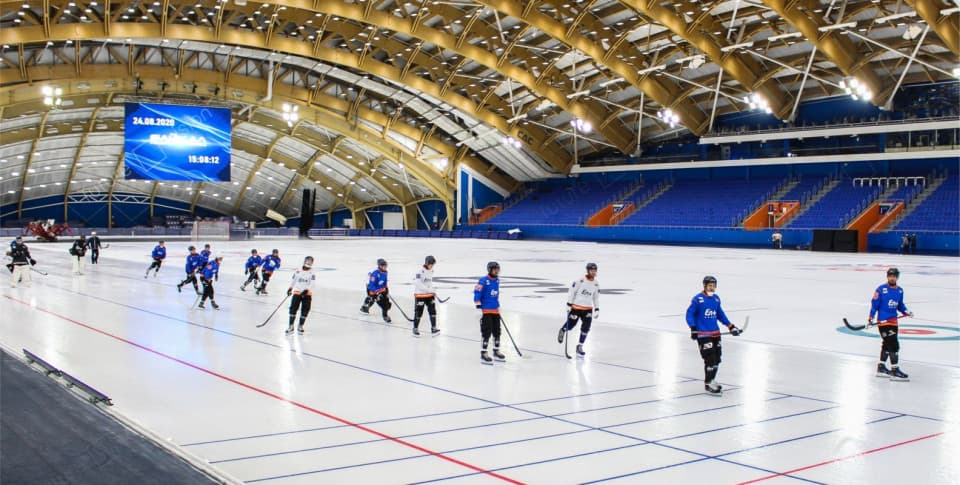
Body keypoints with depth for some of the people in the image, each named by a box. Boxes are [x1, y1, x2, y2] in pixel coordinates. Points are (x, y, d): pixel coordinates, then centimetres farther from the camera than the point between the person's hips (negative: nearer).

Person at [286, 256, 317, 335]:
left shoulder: (312, 274, -3)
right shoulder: (298, 271, 4)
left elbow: (312, 284, -13)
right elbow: (293, 280, 16)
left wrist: (306, 290, -26)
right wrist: (290, 288, 12)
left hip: (307, 294, -1)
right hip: (297, 292, 1)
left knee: (305, 311, 1)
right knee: (293, 308, -4)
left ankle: (300, 326, 16)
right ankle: (291, 326, 3)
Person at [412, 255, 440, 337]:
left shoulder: (431, 271, 7)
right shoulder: (420, 271, -19)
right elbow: (418, 284, -26)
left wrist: (433, 291, 11)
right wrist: (429, 290, -27)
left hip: (429, 294, 7)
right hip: (420, 294, -7)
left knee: (432, 311, 4)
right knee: (418, 312, 2)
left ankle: (433, 328, 10)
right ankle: (415, 329, 15)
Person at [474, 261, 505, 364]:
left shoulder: (497, 280, 8)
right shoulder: (483, 281, -15)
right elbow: (477, 294, -17)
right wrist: (478, 307, -21)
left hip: (495, 310, 8)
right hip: (485, 311, -8)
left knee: (497, 331, 15)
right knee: (486, 332, -8)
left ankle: (496, 352, 29)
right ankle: (483, 354, -2)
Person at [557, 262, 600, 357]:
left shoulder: (596, 284, 4)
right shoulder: (580, 281, -13)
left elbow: (596, 297, 14)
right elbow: (571, 292, -9)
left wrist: (597, 310, 10)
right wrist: (569, 304, -12)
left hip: (588, 309, 4)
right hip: (576, 307, -4)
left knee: (586, 327, -9)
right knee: (570, 325, 0)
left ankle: (580, 347, 3)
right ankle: (562, 330, 37)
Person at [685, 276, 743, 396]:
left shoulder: (716, 298, 9)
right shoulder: (698, 299, -11)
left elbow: (720, 314, 20)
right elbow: (690, 314, -10)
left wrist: (730, 326, 18)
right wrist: (693, 328, -20)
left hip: (715, 333, 7)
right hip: (703, 334, -7)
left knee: (717, 359, 11)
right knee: (710, 359, -10)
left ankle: (711, 381, 28)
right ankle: (708, 385, 1)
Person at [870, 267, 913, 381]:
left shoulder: (900, 291, 9)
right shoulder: (881, 289, -10)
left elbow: (900, 305, 17)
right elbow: (874, 303, -9)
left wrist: (906, 312, 0)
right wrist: (871, 317, -13)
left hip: (893, 321, 8)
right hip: (883, 321, -8)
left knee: (887, 345, 16)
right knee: (893, 344, -13)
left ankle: (881, 368, 28)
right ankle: (894, 370, -9)